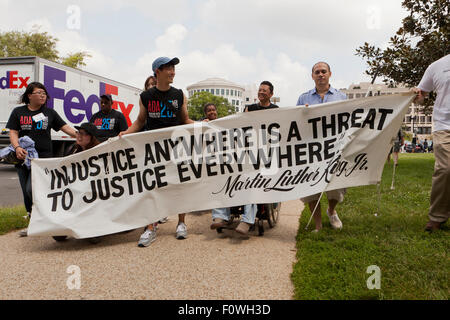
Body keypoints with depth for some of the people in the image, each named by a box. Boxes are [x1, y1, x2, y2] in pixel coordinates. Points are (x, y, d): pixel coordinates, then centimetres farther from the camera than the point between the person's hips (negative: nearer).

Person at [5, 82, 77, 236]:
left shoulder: (50, 113, 9)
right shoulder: (18, 112, 9)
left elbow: (65, 127, 4)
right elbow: (13, 132, 3)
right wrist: (17, 147, -16)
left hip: (43, 157, -2)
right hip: (24, 157, 2)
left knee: (32, 189, -18)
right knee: (26, 193, 7)